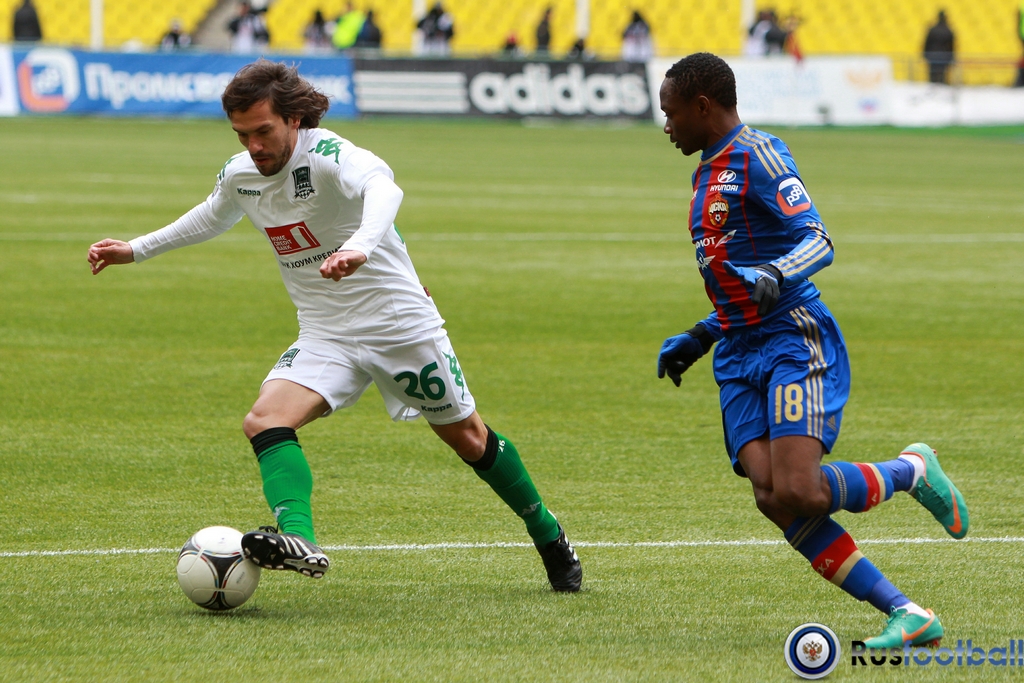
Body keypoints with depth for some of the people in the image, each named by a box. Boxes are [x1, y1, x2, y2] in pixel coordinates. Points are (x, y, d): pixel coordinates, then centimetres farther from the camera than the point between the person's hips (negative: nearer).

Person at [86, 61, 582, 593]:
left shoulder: (329, 157, -25)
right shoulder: (239, 175, -3)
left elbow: (382, 188, -49)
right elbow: (213, 217, 23)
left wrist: (361, 246, -69)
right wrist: (136, 250, 26)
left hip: (403, 325, -5)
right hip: (326, 337, 5)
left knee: (469, 438, 11)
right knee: (265, 421, -24)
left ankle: (549, 536, 34)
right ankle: (298, 540, -41)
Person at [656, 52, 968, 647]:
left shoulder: (758, 155, -6)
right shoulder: (709, 174, 22)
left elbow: (817, 242, -15)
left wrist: (772, 277, -33)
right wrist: (698, 340, 29)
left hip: (795, 339, -8)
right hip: (740, 355, 8)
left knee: (799, 491, -23)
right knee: (772, 496, -13)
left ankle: (912, 470, 8)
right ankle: (905, 614, -12)